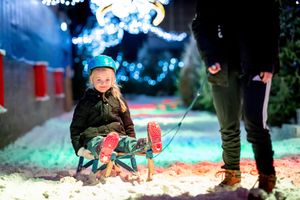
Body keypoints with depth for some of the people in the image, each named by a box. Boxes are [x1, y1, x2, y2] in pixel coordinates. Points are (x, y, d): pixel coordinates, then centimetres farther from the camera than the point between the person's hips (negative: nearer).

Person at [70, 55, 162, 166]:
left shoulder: (118, 99, 20)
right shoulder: (85, 102, 12)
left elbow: (128, 123, 25)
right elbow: (76, 127, 10)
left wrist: (133, 142, 11)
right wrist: (79, 149, -4)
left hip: (117, 135, 2)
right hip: (94, 137, -2)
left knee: (126, 142, -33)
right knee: (97, 144, -40)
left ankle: (149, 144, -65)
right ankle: (102, 152, -76)